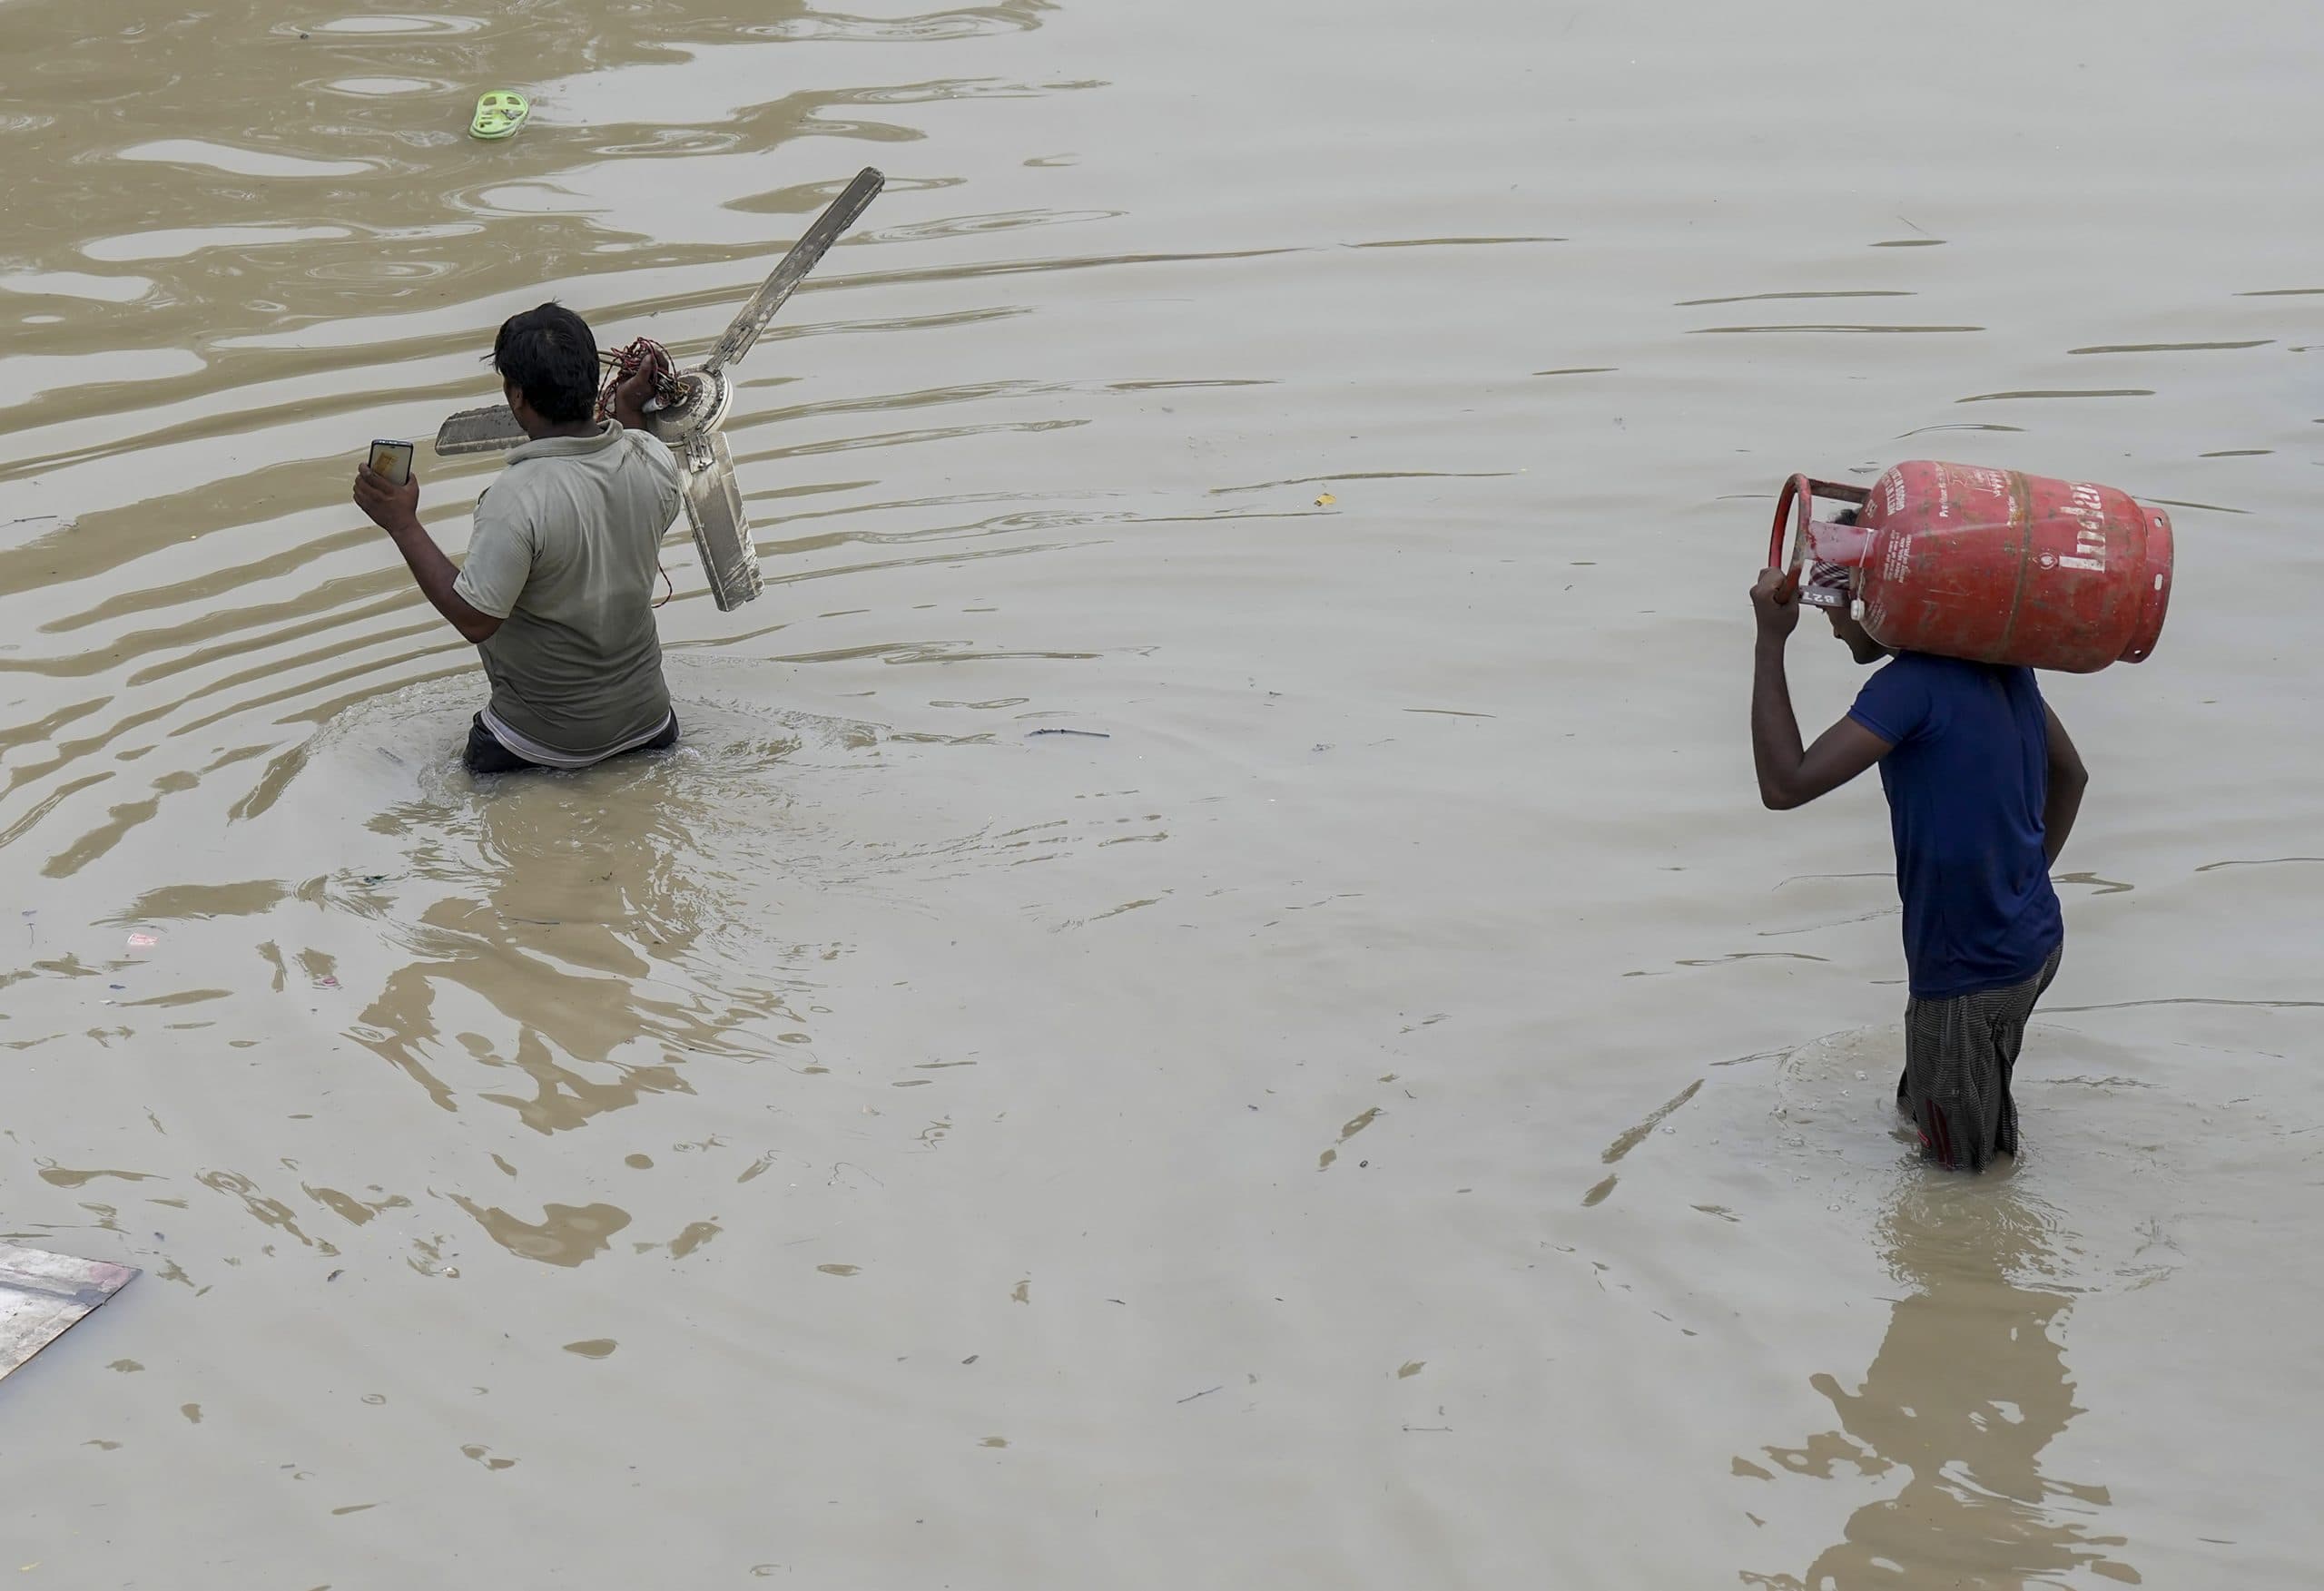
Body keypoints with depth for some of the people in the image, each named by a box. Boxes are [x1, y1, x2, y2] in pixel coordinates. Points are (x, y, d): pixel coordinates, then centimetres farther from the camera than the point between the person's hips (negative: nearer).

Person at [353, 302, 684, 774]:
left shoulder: (517, 500, -30)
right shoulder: (655, 460, -12)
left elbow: (475, 620, -23)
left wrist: (403, 525, -17)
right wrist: (631, 413, 15)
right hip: (644, 711, 3)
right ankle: (640, 731, 18)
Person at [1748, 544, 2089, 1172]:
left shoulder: (1913, 683, -24)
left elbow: (1785, 784, -30)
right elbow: (2070, 774, 17)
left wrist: (1771, 642, -25)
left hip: (1971, 973, -9)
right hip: (2036, 943, 9)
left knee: (1960, 1160, 12)